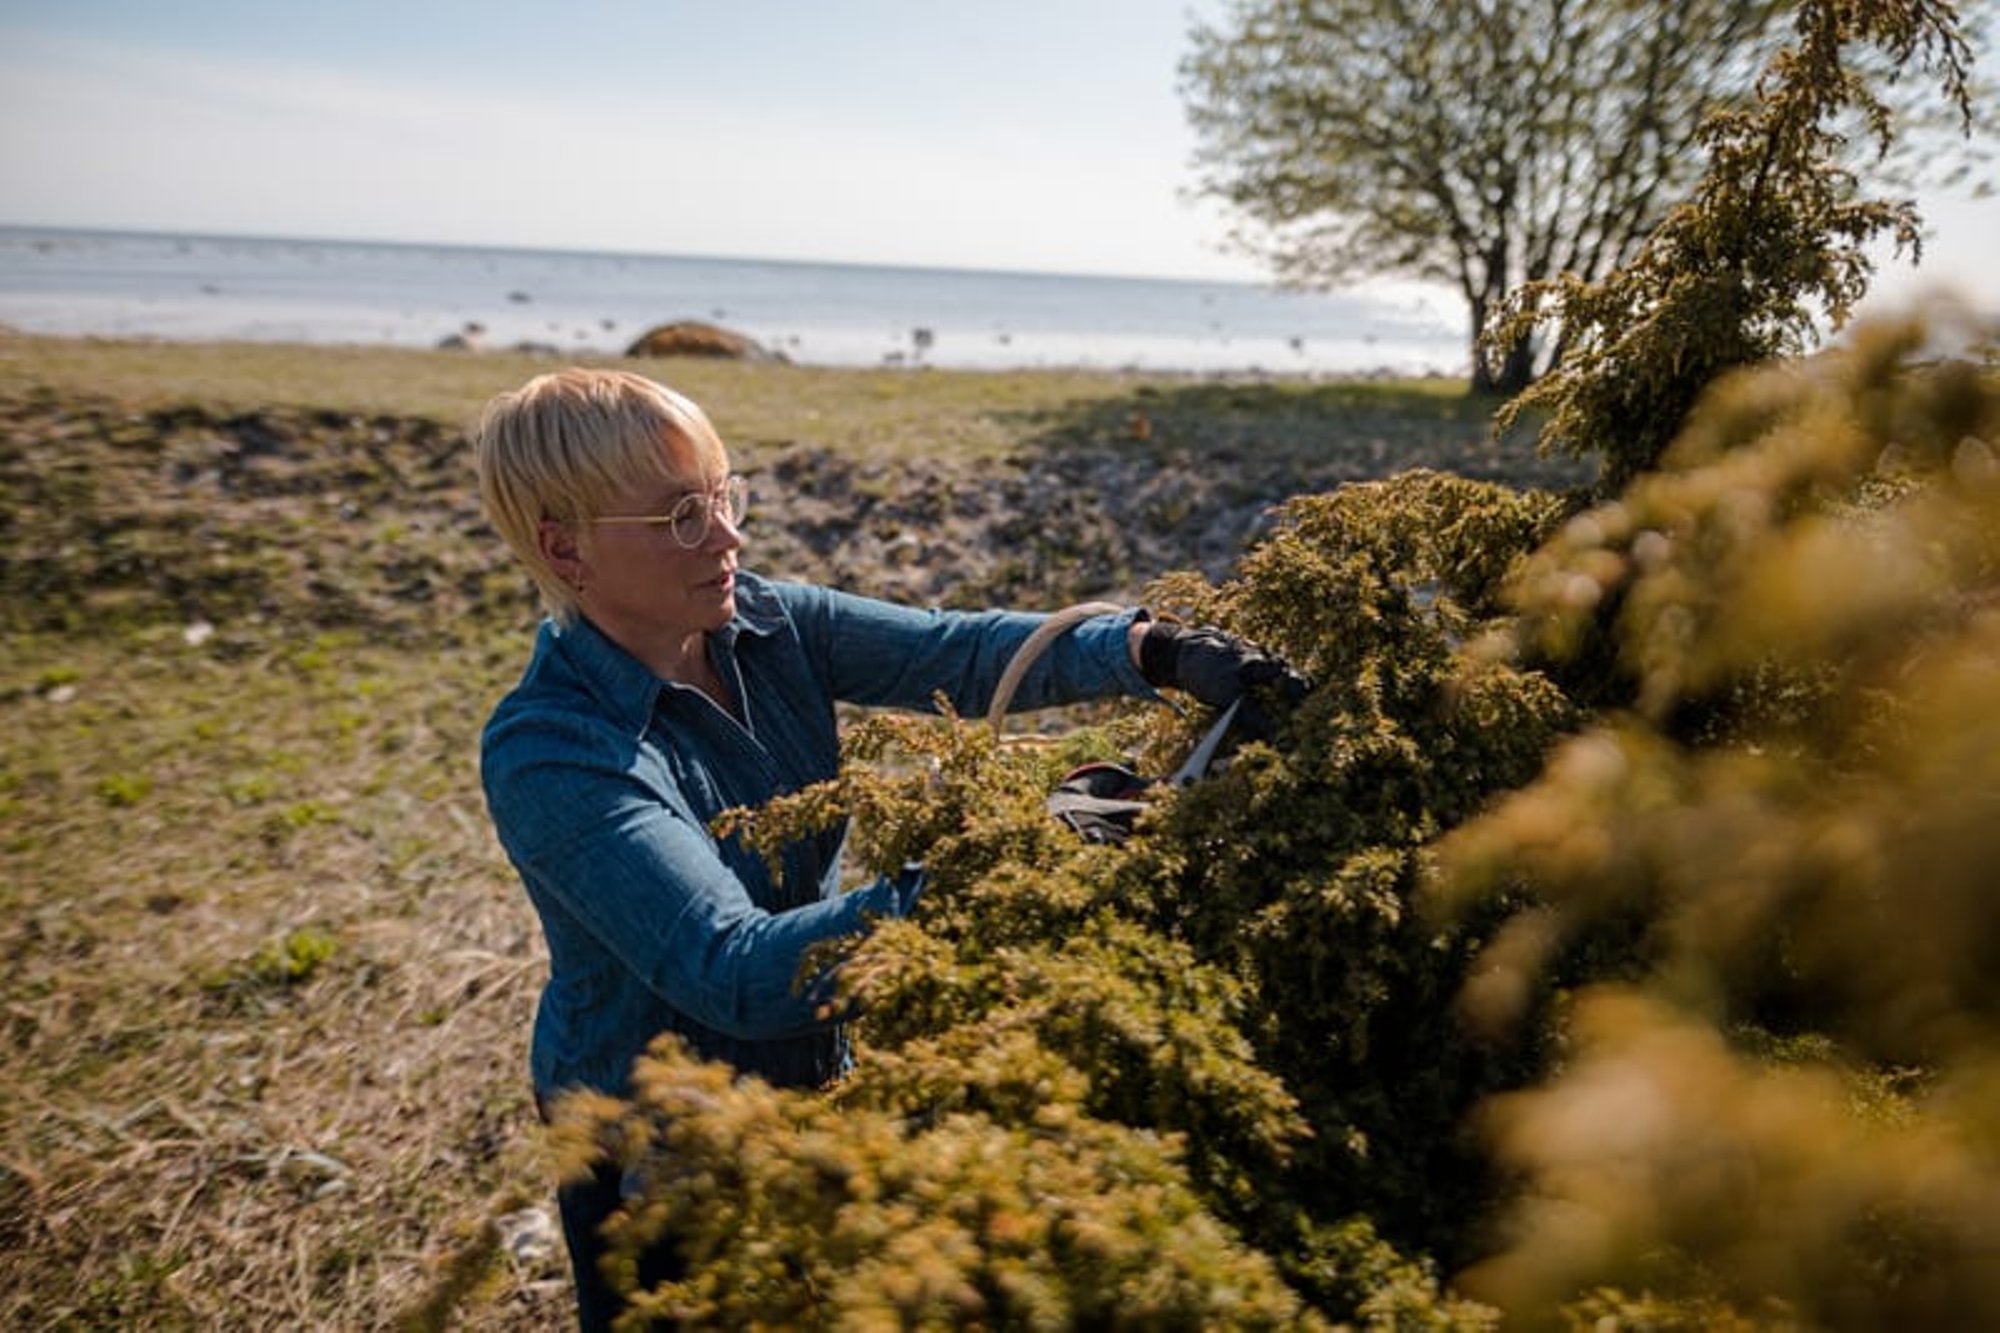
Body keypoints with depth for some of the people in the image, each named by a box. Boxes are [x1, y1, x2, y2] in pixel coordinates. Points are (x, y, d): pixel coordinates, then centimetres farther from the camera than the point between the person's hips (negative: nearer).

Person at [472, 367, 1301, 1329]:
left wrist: (1154, 651, -38)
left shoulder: (767, 623, -11)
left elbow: (955, 651, -22)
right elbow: (733, 972, -37)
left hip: (812, 1066, 6)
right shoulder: (547, 753, -30)